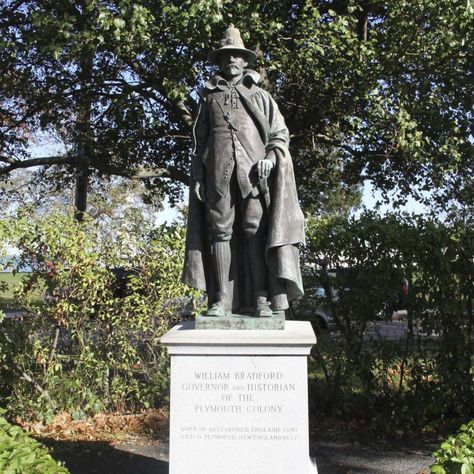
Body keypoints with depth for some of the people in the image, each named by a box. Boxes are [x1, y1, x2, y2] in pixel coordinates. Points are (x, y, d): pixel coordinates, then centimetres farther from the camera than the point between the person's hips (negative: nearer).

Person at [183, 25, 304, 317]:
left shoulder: (260, 96, 20)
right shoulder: (209, 97, 22)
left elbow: (280, 133, 14)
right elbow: (200, 142, 19)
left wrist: (270, 157, -6)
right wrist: (197, 177, 8)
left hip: (253, 171, -1)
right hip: (218, 172, 1)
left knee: (256, 230, -10)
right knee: (220, 230, -5)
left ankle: (261, 298, -9)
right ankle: (221, 299, -5)